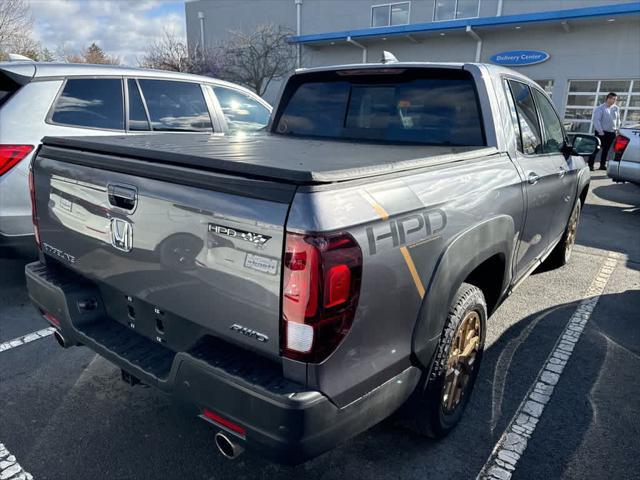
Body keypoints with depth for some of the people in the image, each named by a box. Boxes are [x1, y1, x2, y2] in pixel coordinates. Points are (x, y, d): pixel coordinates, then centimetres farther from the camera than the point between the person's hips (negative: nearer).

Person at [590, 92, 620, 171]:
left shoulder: (616, 108, 10)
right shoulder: (600, 108, -8)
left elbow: (618, 119, 20)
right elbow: (596, 120, -14)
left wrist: (617, 129, 12)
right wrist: (600, 131, -19)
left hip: (612, 133, 6)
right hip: (601, 132, -6)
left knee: (606, 150, 10)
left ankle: (603, 165, 17)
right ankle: (590, 165, -5)